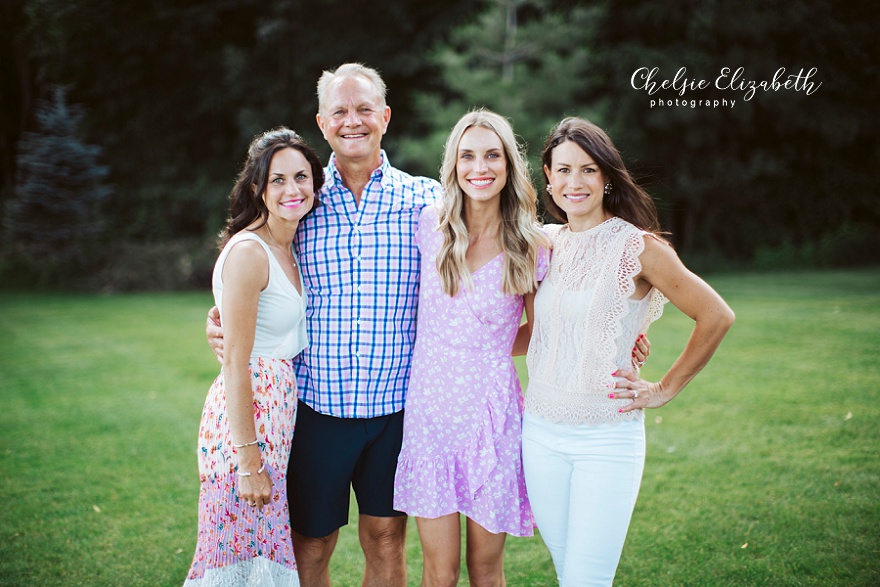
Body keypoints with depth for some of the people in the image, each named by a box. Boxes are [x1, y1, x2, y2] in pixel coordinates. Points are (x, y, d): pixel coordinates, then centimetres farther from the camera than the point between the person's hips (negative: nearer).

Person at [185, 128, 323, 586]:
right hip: (246, 415, -8)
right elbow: (235, 363, -19)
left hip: (280, 406, 9)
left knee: (267, 547, 14)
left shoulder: (286, 249, 11)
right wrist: (248, 459, -20)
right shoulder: (248, 252, -16)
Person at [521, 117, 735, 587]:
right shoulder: (546, 243, 6)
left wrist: (665, 390, -1)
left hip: (608, 437, -5)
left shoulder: (638, 247, -10)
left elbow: (716, 316, -5)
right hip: (541, 431, 5)